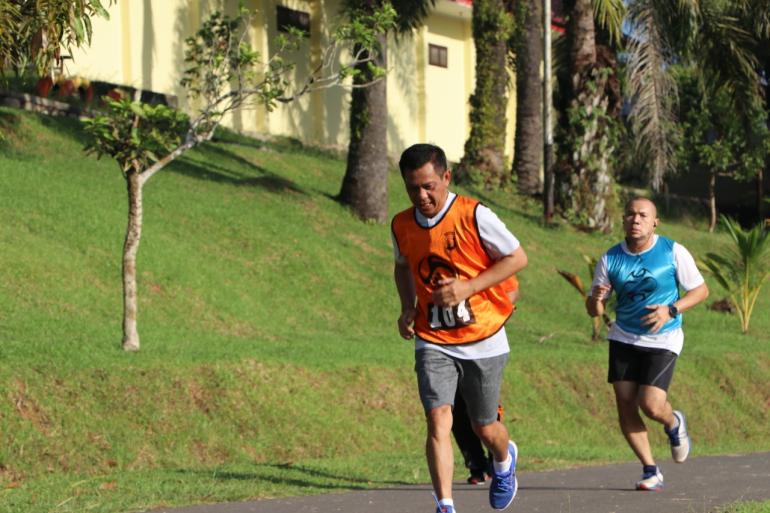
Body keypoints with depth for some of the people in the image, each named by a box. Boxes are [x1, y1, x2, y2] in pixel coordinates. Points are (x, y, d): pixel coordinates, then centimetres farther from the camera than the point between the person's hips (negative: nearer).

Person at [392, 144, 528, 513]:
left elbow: (517, 258, -8)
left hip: (483, 340, -2)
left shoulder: (474, 216, -15)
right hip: (433, 342, 2)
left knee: (485, 428, 11)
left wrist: (468, 288, -18)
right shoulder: (402, 226, 0)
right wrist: (407, 308, 4)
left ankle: (504, 460, 47)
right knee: (438, 420, -18)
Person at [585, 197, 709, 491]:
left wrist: (671, 310, -18)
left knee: (651, 405, -15)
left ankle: (673, 424, 22)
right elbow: (594, 311, 2)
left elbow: (701, 290, -1)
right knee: (625, 406, -5)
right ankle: (651, 471, 9)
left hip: (662, 340, -3)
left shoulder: (673, 252, -9)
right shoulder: (610, 259, -3)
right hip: (623, 338, 3)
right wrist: (596, 299, -23)